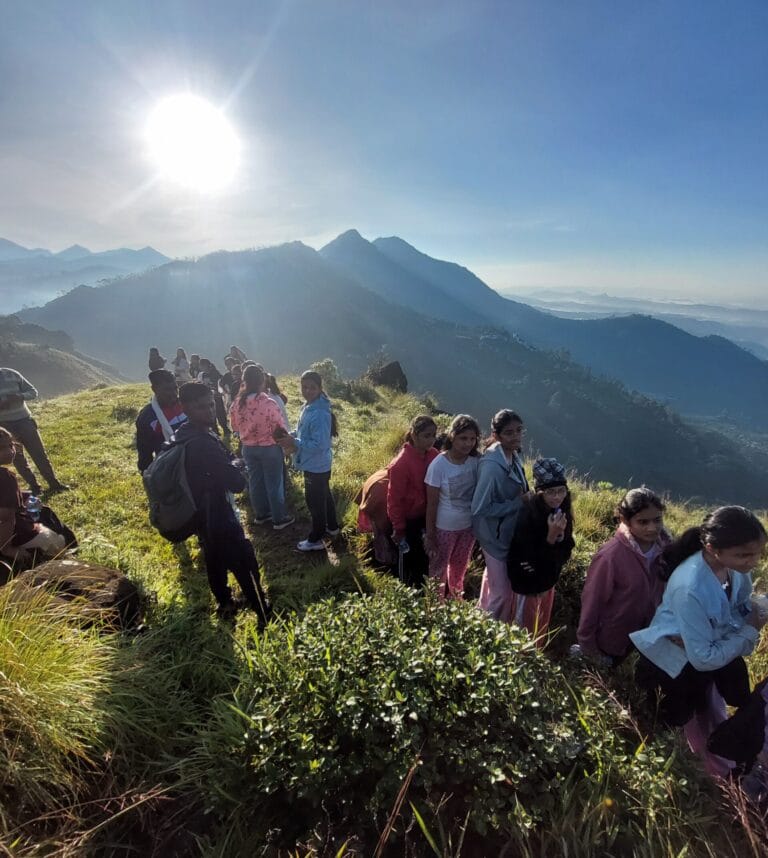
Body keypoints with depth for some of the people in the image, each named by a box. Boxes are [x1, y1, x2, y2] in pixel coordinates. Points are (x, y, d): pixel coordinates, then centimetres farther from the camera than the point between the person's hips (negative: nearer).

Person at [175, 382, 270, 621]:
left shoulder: (180, 437, 1)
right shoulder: (204, 442, -30)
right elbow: (237, 483, -30)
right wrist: (235, 470, -8)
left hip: (199, 515, 10)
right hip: (217, 517, -10)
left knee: (214, 560, 25)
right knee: (245, 565, 4)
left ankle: (225, 604, 44)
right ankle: (264, 614, 17)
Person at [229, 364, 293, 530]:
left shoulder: (237, 403, -8)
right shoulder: (268, 403, -25)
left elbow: (235, 426, 6)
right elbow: (281, 427, -16)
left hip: (248, 448, 5)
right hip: (269, 448, -5)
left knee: (255, 481, 19)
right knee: (274, 483, 8)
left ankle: (260, 514, 35)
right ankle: (279, 519, 21)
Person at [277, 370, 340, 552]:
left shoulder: (319, 414, -29)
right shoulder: (307, 406, 2)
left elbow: (319, 445, -30)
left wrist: (295, 443, -26)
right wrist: (292, 438, -2)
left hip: (316, 465, -10)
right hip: (318, 464, 10)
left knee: (315, 501, 5)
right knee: (324, 496, 24)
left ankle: (316, 539, 22)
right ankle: (332, 526, 43)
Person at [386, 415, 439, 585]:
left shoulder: (433, 455, -8)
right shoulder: (401, 463, -25)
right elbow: (394, 499, -18)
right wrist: (399, 529, -13)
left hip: (426, 516, 5)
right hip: (409, 520, -5)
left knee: (425, 558, 20)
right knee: (410, 560, 13)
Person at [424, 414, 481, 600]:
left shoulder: (476, 461, -12)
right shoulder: (438, 465, -23)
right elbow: (432, 504, -16)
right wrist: (430, 536, -11)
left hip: (469, 525, 4)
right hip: (445, 528, -4)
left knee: (460, 567, 26)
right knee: (438, 568, 16)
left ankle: (456, 599, 52)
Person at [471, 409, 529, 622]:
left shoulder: (513, 455, -6)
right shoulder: (491, 466, -33)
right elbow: (479, 508, -29)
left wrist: (524, 498, -4)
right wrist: (518, 503, -25)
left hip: (509, 529, 9)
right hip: (496, 534, -8)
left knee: (493, 577, 28)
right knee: (502, 590, 7)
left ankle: (483, 616, 52)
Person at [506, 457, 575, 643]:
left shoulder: (562, 512, -8)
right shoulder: (527, 516, -29)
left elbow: (565, 552, -3)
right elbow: (529, 559, -28)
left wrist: (560, 535, -24)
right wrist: (551, 536, -37)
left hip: (548, 580, 6)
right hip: (527, 583, -6)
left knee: (542, 628, 26)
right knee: (524, 631, 14)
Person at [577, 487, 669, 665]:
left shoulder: (662, 542, -20)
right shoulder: (610, 557, -36)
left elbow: (663, 584, -2)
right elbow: (592, 600, -24)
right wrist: (587, 643, -14)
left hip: (647, 629, 5)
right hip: (613, 635, -5)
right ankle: (582, 652, 49)